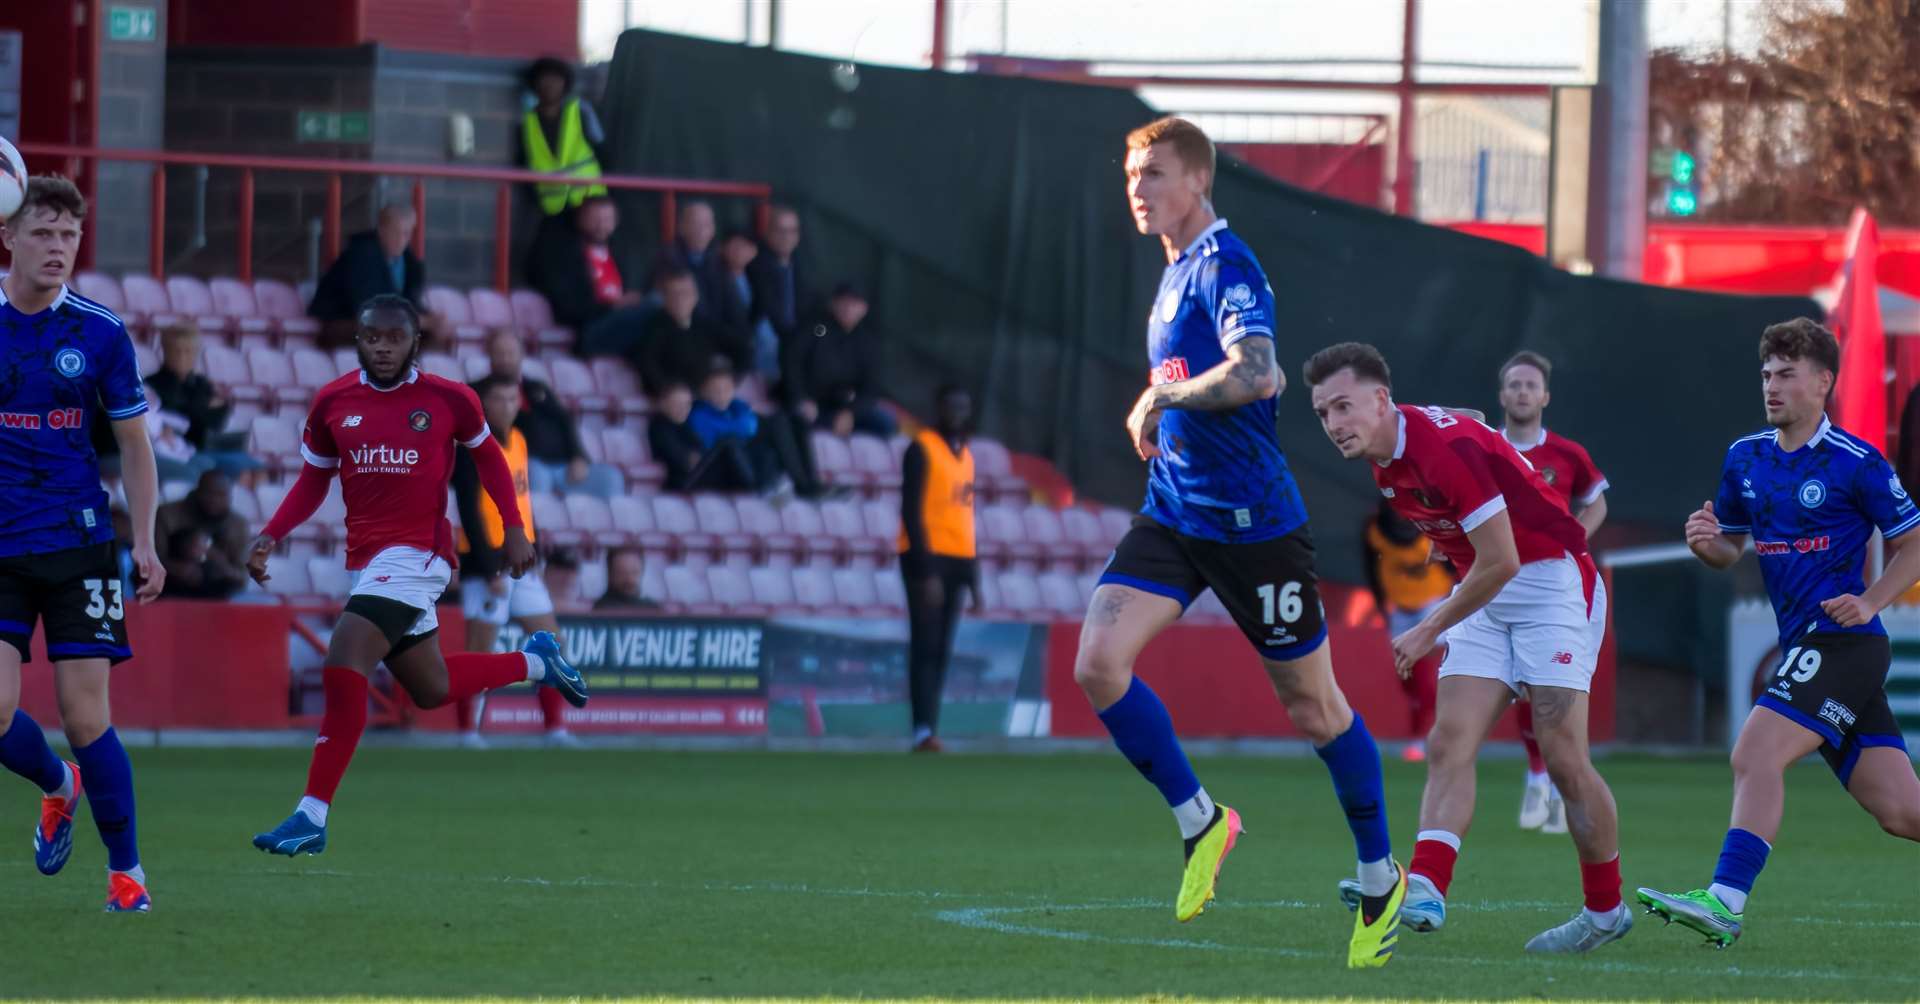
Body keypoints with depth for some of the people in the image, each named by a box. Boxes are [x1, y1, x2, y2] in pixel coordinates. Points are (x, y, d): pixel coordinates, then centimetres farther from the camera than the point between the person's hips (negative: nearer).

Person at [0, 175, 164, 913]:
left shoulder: (100, 333, 0)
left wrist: (145, 543, 1)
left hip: (77, 546, -1)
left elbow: (133, 444, 9)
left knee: (86, 718, -5)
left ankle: (125, 871, 10)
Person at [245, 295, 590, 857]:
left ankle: (312, 817, -18)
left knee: (344, 671, -21)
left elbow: (487, 455, 14)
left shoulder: (448, 400, -3)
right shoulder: (332, 403, 6)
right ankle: (535, 661, 44)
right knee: (431, 690, 16)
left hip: (418, 553, -6)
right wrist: (270, 537, 3)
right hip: (366, 556, 6)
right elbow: (313, 481, 16)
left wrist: (514, 529, 9)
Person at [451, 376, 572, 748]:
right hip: (488, 560, -8)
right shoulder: (473, 448, -12)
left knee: (551, 640, 6)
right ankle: (468, 732, 1)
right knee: (481, 647, -6)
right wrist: (491, 570, -20)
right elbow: (469, 511, -16)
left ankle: (556, 729, 10)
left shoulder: (517, 440, 11)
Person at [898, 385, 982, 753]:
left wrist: (974, 581, 18)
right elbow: (911, 512, -12)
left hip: (958, 560, 7)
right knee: (925, 646, -12)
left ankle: (929, 732, 5)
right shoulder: (922, 449, -6)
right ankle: (923, 732, -17)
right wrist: (926, 572, -20)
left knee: (941, 652, 5)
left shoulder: (965, 455, 18)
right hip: (927, 558, -7)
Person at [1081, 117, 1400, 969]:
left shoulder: (1224, 266, -15)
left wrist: (1159, 398, -20)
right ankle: (1200, 823, 4)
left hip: (1252, 519, -8)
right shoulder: (1175, 272, 13)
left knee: (1314, 707, 4)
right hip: (1173, 514, 8)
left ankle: (1381, 878, 21)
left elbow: (1254, 373, -32)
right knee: (1099, 661, -12)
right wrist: (1162, 426, 14)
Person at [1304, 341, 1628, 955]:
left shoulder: (1446, 447, -26)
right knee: (1449, 744, -10)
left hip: (1549, 579, -8)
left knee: (1563, 759, -10)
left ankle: (1606, 910, 4)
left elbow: (1501, 562, -24)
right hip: (1486, 596, 8)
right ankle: (1423, 892, -23)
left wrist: (1429, 632, -11)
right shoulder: (1384, 460, 2)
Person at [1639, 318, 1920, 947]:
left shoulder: (1855, 463, -8)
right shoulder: (1745, 458, 12)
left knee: (1756, 754, -21)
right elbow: (1731, 548, 22)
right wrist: (1707, 544, -1)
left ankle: (1725, 901, -26)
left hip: (1842, 641, -7)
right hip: (1804, 648, 7)